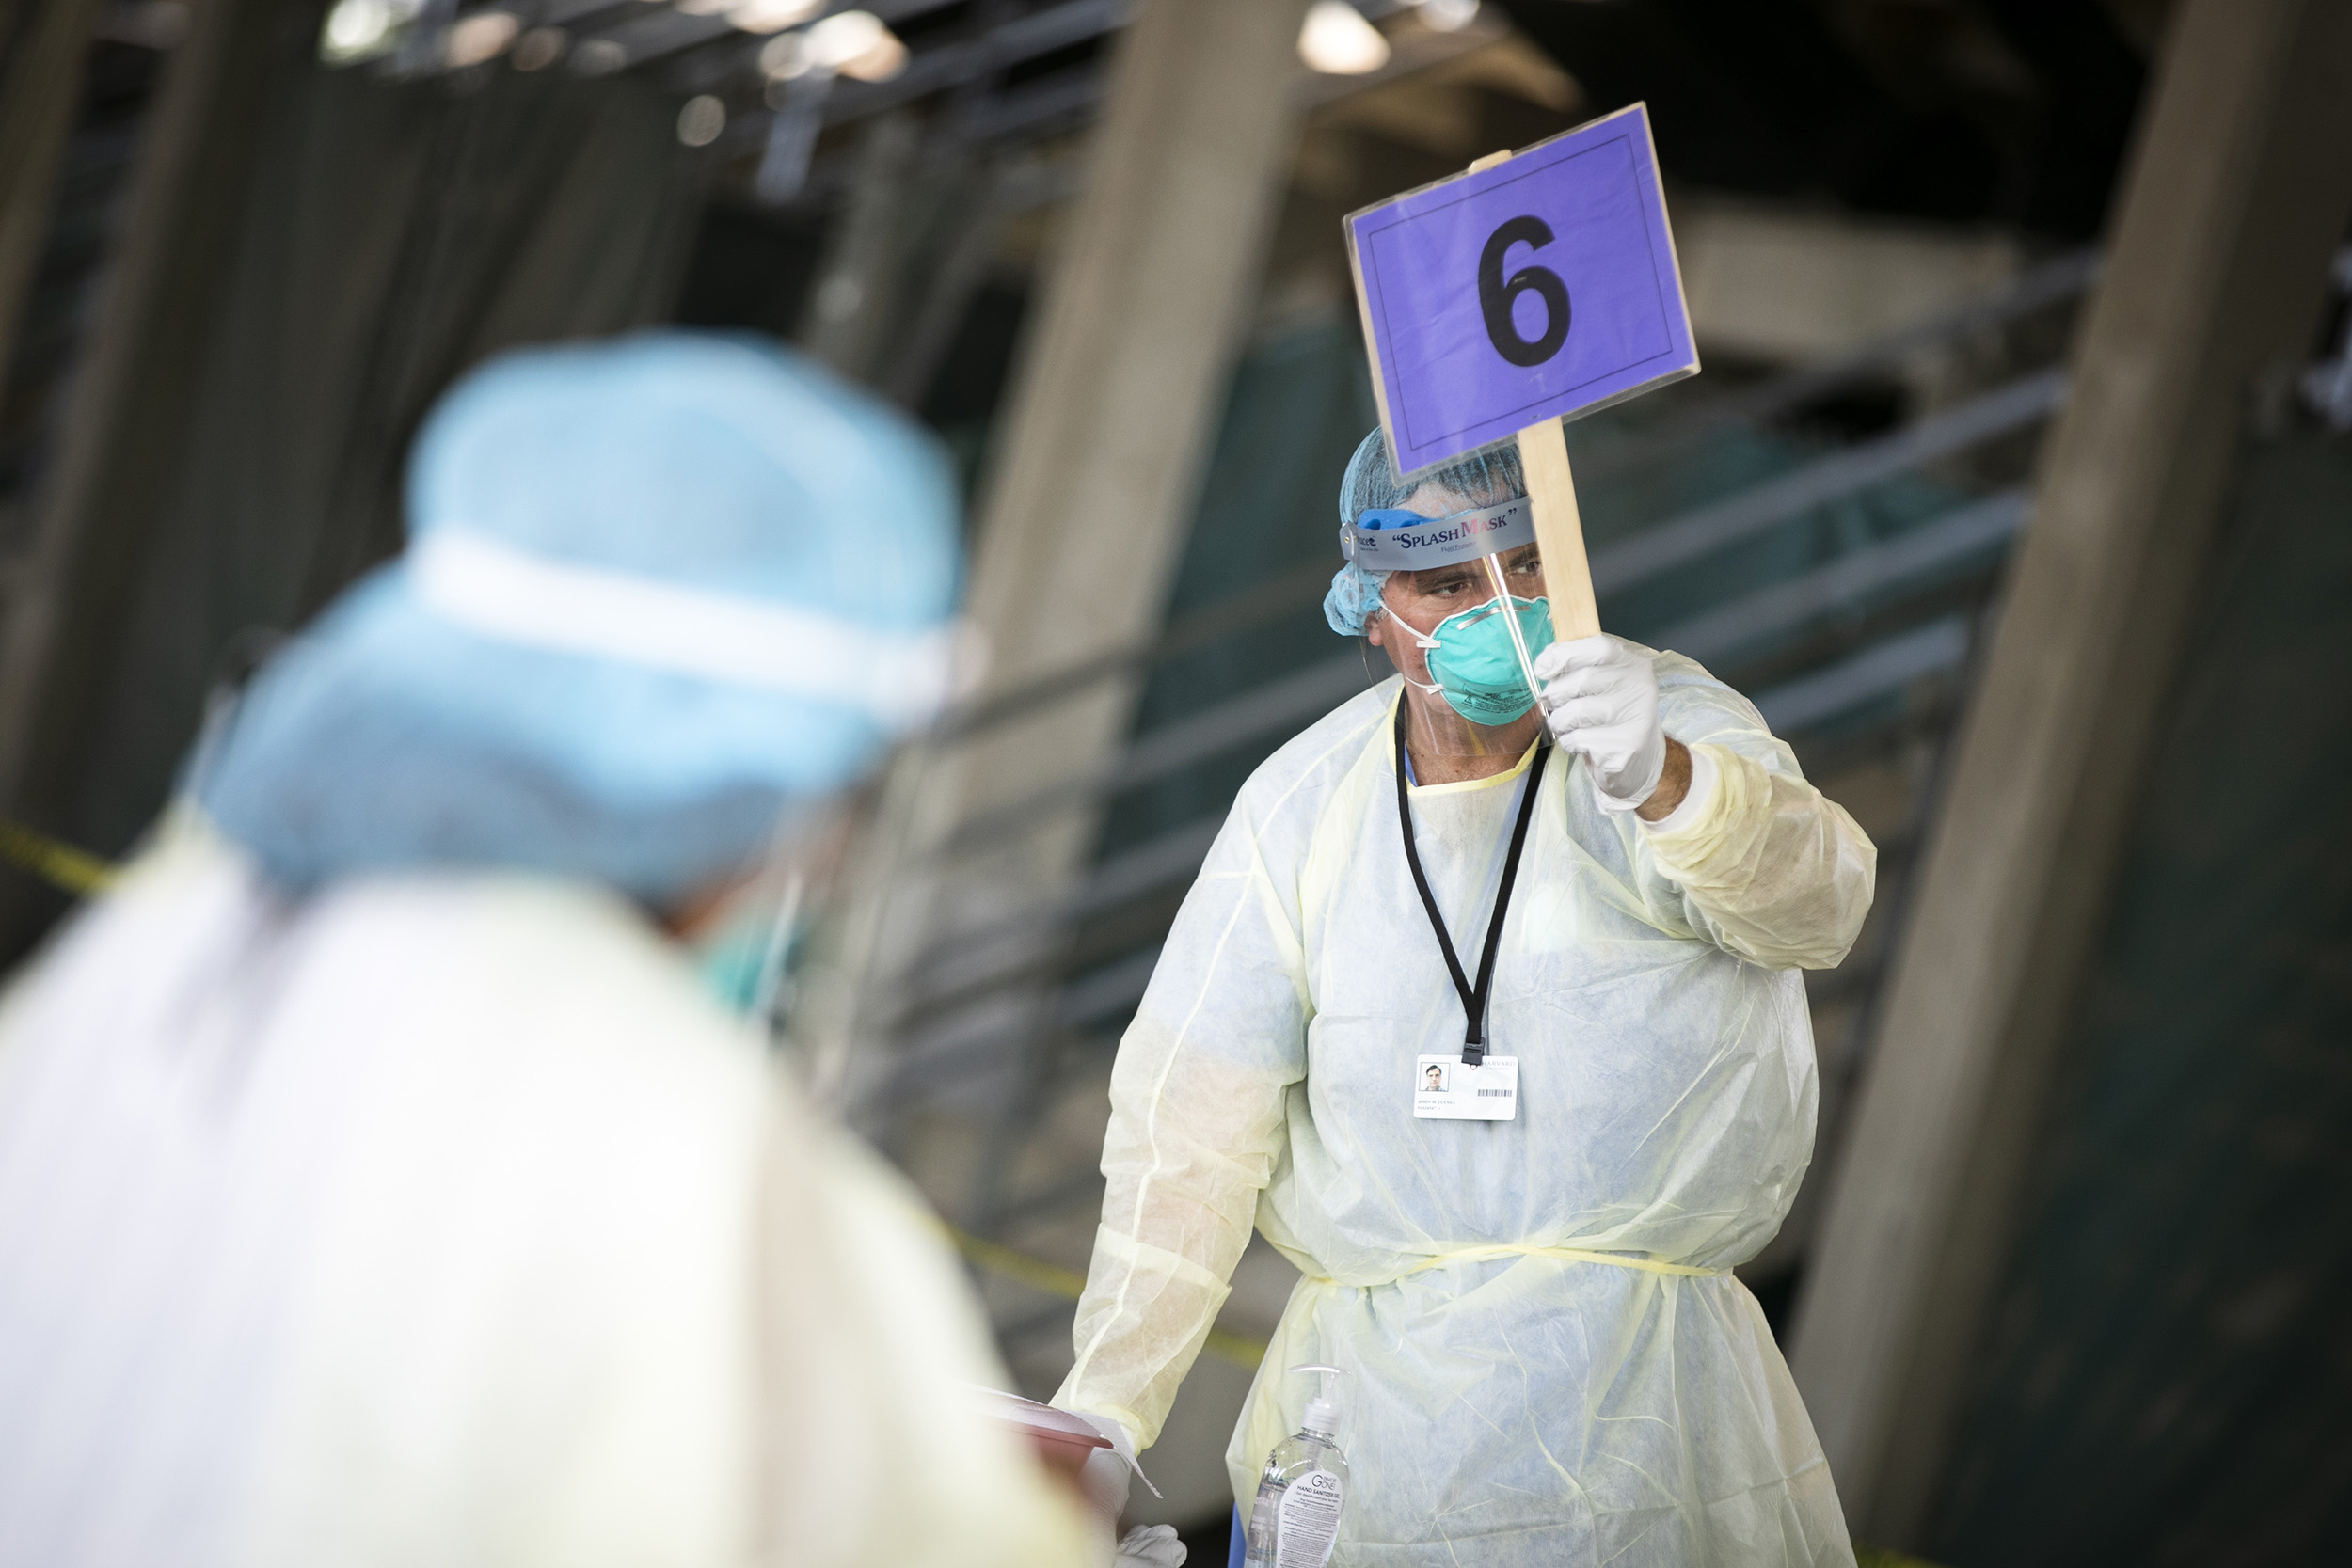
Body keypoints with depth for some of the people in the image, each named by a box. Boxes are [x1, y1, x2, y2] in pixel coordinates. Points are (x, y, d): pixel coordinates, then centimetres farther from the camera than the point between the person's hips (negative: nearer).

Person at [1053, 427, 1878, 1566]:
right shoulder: (1300, 808, -1)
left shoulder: (1677, 724, -8)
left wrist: (1658, 779, -51)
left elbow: (1813, 899, -30)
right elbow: (1192, 1127, -1)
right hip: (1373, 1387, 1)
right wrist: (1104, 1409, -8)